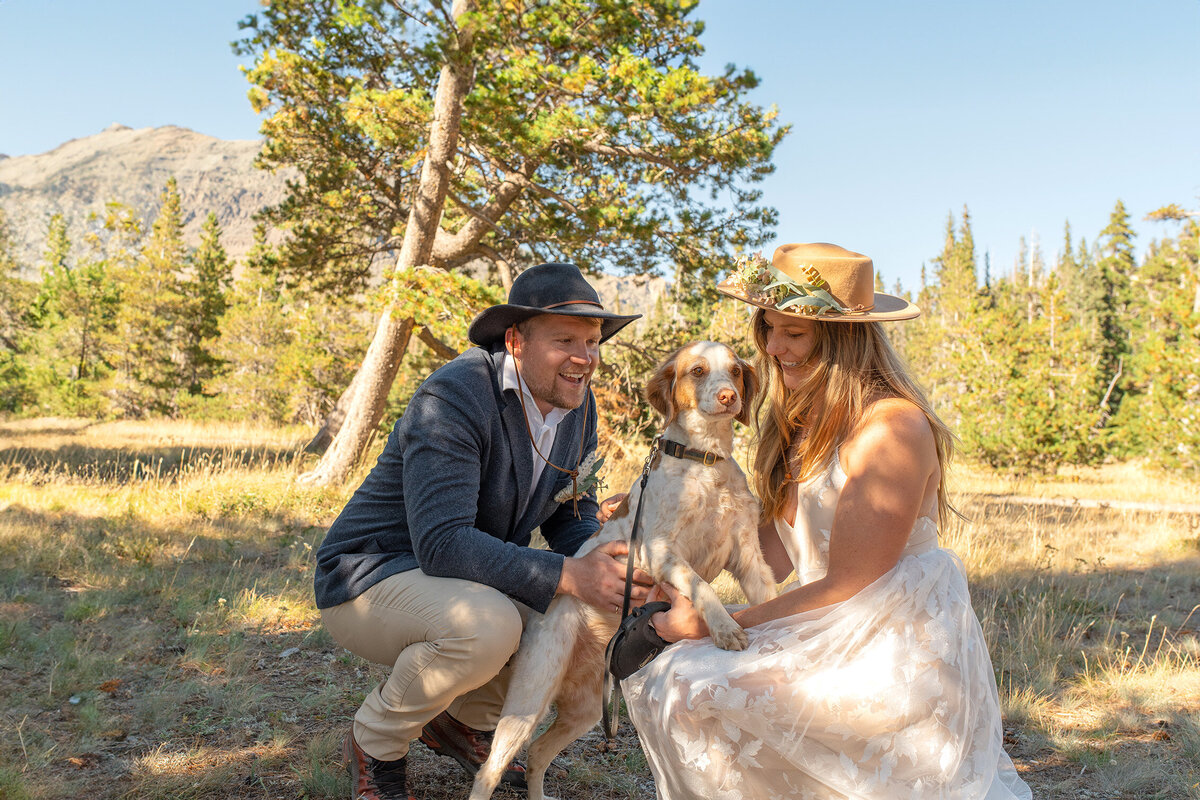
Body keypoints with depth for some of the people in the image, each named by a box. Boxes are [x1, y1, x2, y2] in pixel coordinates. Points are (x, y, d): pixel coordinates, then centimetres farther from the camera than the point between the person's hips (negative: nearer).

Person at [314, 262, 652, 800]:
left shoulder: (577, 405, -3)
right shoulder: (454, 398, -27)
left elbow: (571, 512, 7)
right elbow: (443, 543, -34)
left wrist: (602, 566, -15)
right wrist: (569, 577, -38)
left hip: (475, 578, 8)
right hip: (371, 579, -8)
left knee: (601, 612, -7)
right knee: (486, 626, -36)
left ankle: (461, 719, 13)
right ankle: (375, 740, -5)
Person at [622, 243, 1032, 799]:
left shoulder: (892, 426, -19)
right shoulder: (802, 424, 9)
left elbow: (846, 587, -19)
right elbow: (775, 555, 5)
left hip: (895, 656, -9)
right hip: (833, 637, 9)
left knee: (688, 686, -22)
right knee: (658, 674, 0)